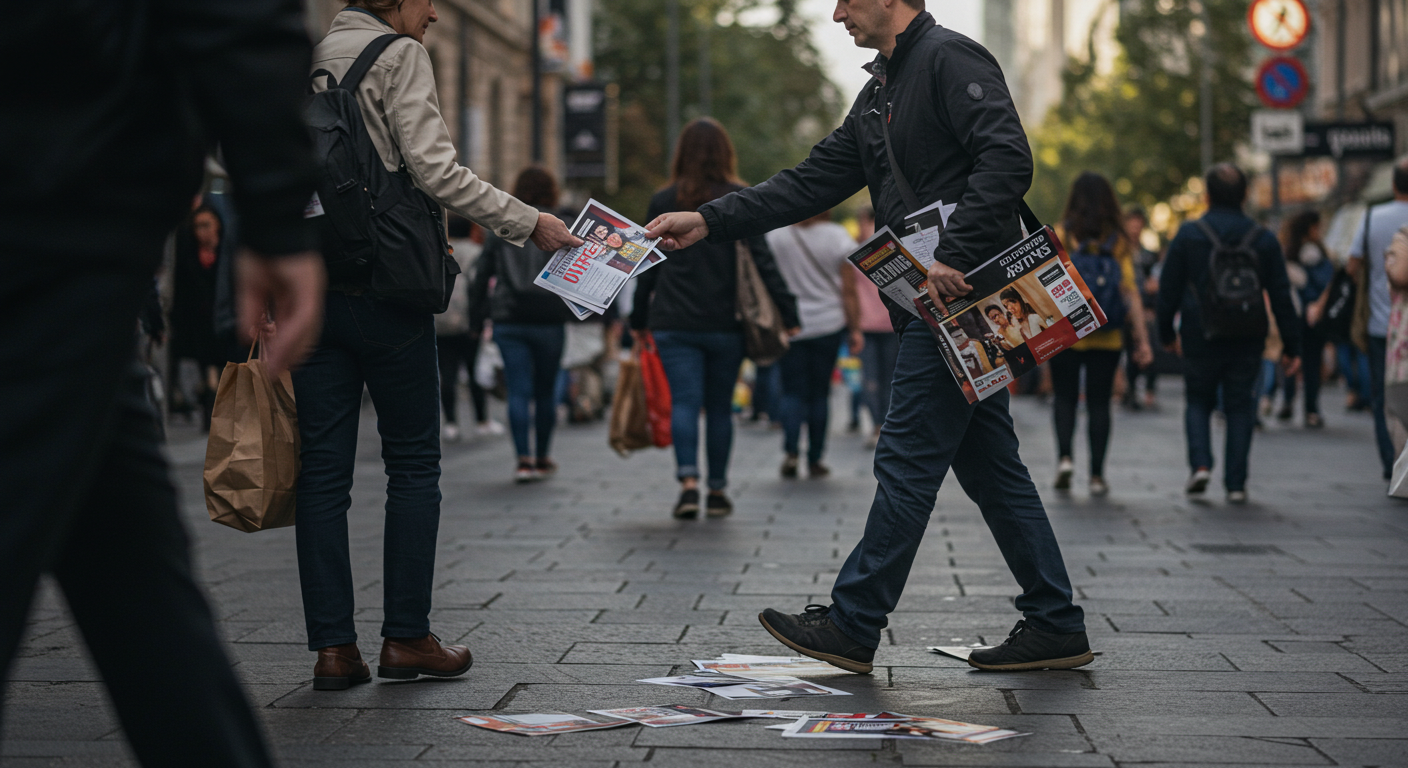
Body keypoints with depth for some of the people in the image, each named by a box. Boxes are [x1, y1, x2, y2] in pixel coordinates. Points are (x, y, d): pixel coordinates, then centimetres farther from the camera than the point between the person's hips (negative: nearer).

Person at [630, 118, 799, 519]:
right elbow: (763, 261, -6)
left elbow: (648, 268, 7)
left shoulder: (662, 202, 4)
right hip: (725, 324, 0)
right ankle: (717, 491, 15)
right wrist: (788, 312, -5)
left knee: (684, 402, -3)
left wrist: (639, 321, 15)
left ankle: (688, 481, -22)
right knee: (720, 407, 10)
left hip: (674, 324, 0)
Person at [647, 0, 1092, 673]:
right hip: (937, 303, 10)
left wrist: (954, 257, -27)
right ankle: (1055, 626, 14)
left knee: (907, 461, -4)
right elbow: (815, 182, 19)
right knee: (988, 467, 10)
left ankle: (852, 627, 3)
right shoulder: (880, 92, 21)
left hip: (962, 297, -10)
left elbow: (1007, 160, -21)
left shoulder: (950, 58, -9)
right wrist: (709, 222, 12)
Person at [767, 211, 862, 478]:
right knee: (820, 393, 9)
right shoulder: (838, 237, -5)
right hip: (828, 324, 0)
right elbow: (849, 291, -5)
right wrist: (855, 329, 1)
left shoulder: (775, 235, -5)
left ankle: (791, 449, -17)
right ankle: (815, 460, 13)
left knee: (792, 391, 4)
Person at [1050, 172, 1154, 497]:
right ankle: (1097, 475, 8)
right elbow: (1131, 293, -5)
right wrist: (1142, 339, -4)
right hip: (1106, 339, 1)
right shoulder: (1119, 242, -1)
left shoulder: (1059, 237, -4)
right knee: (1099, 403, 9)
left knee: (1064, 397, 14)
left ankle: (1065, 456, -7)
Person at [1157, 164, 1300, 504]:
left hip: (1200, 338, -1)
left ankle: (1200, 464, -5)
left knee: (1198, 402, 15)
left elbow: (1169, 289, 0)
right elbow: (1281, 296, 3)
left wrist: (1166, 332, 13)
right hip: (1247, 341, 1)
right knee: (1239, 408, 9)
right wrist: (1291, 346, 7)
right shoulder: (1264, 239, 1)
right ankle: (1236, 483, 5)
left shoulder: (1188, 235, -4)